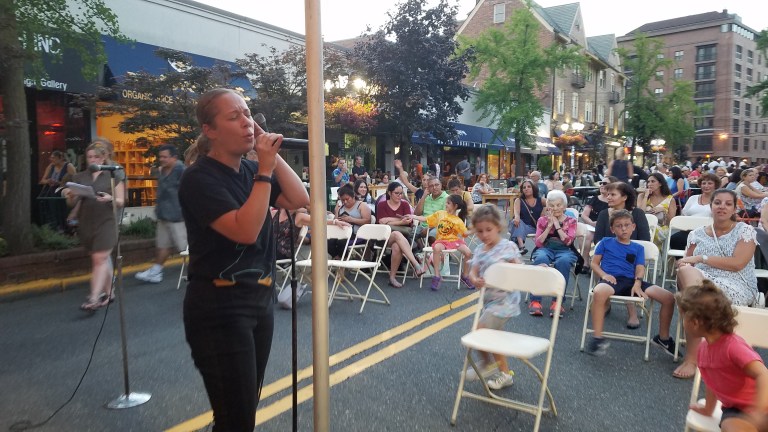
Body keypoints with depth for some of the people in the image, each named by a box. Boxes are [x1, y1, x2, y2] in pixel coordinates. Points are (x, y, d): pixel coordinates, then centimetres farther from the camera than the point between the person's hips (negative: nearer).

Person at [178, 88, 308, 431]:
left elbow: (300, 200, 2)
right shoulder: (200, 178, -14)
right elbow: (246, 231, -26)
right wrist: (265, 169, -22)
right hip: (219, 308, -8)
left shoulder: (250, 170, 9)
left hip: (260, 300, 8)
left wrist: (273, 156, -4)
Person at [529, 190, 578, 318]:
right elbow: (538, 242, 3)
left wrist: (557, 225, -5)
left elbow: (568, 241, -4)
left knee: (563, 261, -38)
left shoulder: (571, 221, 12)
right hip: (545, 249, 1)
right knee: (540, 259, -37)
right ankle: (535, 301, -37)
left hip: (564, 250, 0)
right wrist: (549, 226, -4)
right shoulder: (542, 220, 14)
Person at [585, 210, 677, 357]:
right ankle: (598, 338, -30)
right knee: (599, 292, -42)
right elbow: (594, 263, 13)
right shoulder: (606, 242, 19)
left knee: (669, 298, -14)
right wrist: (603, 275, -9)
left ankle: (663, 338, 10)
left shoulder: (638, 247, 24)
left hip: (631, 281, 4)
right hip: (611, 279, -3)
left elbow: (640, 268, 10)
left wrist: (638, 283, -12)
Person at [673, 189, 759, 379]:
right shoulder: (697, 234, 15)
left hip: (737, 287, -3)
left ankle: (692, 357, -25)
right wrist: (683, 265, -12)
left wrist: (701, 258, -12)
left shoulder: (745, 231, 5)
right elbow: (686, 263, 12)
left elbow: (737, 263, -9)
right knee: (686, 272, -34)